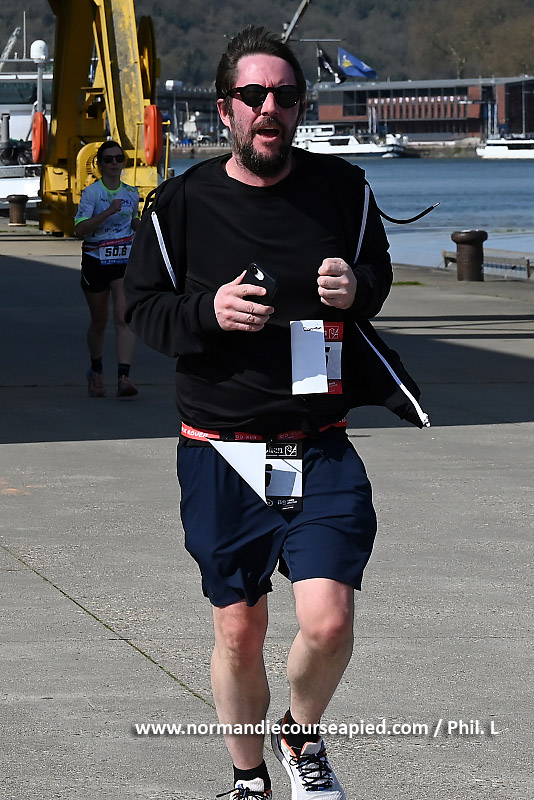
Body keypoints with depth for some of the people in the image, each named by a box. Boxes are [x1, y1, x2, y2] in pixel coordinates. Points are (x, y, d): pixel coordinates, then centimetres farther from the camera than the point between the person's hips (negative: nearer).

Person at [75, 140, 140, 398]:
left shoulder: (131, 193, 6)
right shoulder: (91, 192, -8)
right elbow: (80, 229, -19)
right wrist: (108, 212, -29)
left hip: (124, 261, 2)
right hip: (95, 260, -2)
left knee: (123, 317, -15)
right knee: (99, 322, 11)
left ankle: (123, 377, -22)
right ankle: (96, 372, 34)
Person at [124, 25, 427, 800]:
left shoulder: (343, 188, 2)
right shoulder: (181, 204, -2)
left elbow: (378, 268, 17)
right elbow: (142, 305, 5)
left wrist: (357, 288, -6)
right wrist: (208, 311, -15)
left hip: (321, 449, 0)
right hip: (221, 453, 0)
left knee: (328, 621, -12)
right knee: (238, 631, 7)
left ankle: (304, 735, 20)